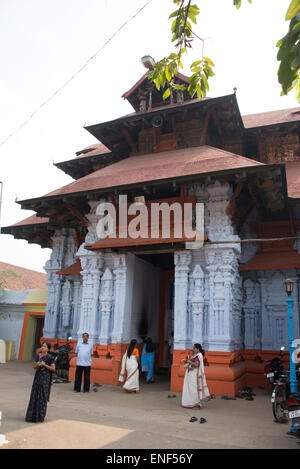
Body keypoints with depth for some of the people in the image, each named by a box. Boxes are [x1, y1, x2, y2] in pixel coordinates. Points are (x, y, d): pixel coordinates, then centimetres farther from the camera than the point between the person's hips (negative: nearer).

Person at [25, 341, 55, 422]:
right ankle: (33, 415, 17)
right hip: (38, 376, 5)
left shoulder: (50, 357, -7)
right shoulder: (38, 356, 7)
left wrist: (44, 365, -16)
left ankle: (40, 416, 6)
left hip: (45, 377, -5)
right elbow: (34, 366, 12)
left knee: (42, 395, -3)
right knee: (35, 395, 6)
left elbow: (53, 369, -7)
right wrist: (37, 364, -10)